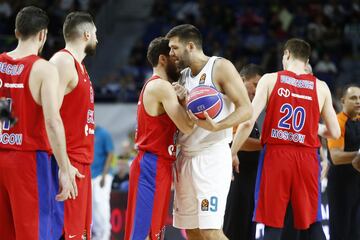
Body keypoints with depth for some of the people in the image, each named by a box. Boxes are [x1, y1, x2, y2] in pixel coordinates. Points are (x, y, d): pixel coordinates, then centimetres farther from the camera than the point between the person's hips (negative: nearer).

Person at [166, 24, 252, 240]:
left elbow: (246, 109, -14)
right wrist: (179, 100, -2)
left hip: (211, 157, -8)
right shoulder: (184, 76, 15)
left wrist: (216, 126, -31)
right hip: (186, 157, 8)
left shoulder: (221, 68, -7)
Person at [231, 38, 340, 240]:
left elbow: (248, 122, -8)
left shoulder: (270, 80, 0)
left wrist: (232, 154, 2)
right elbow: (335, 133, 8)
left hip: (276, 155, -1)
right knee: (313, 223, 11)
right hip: (307, 156, 1)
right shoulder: (321, 87, 6)